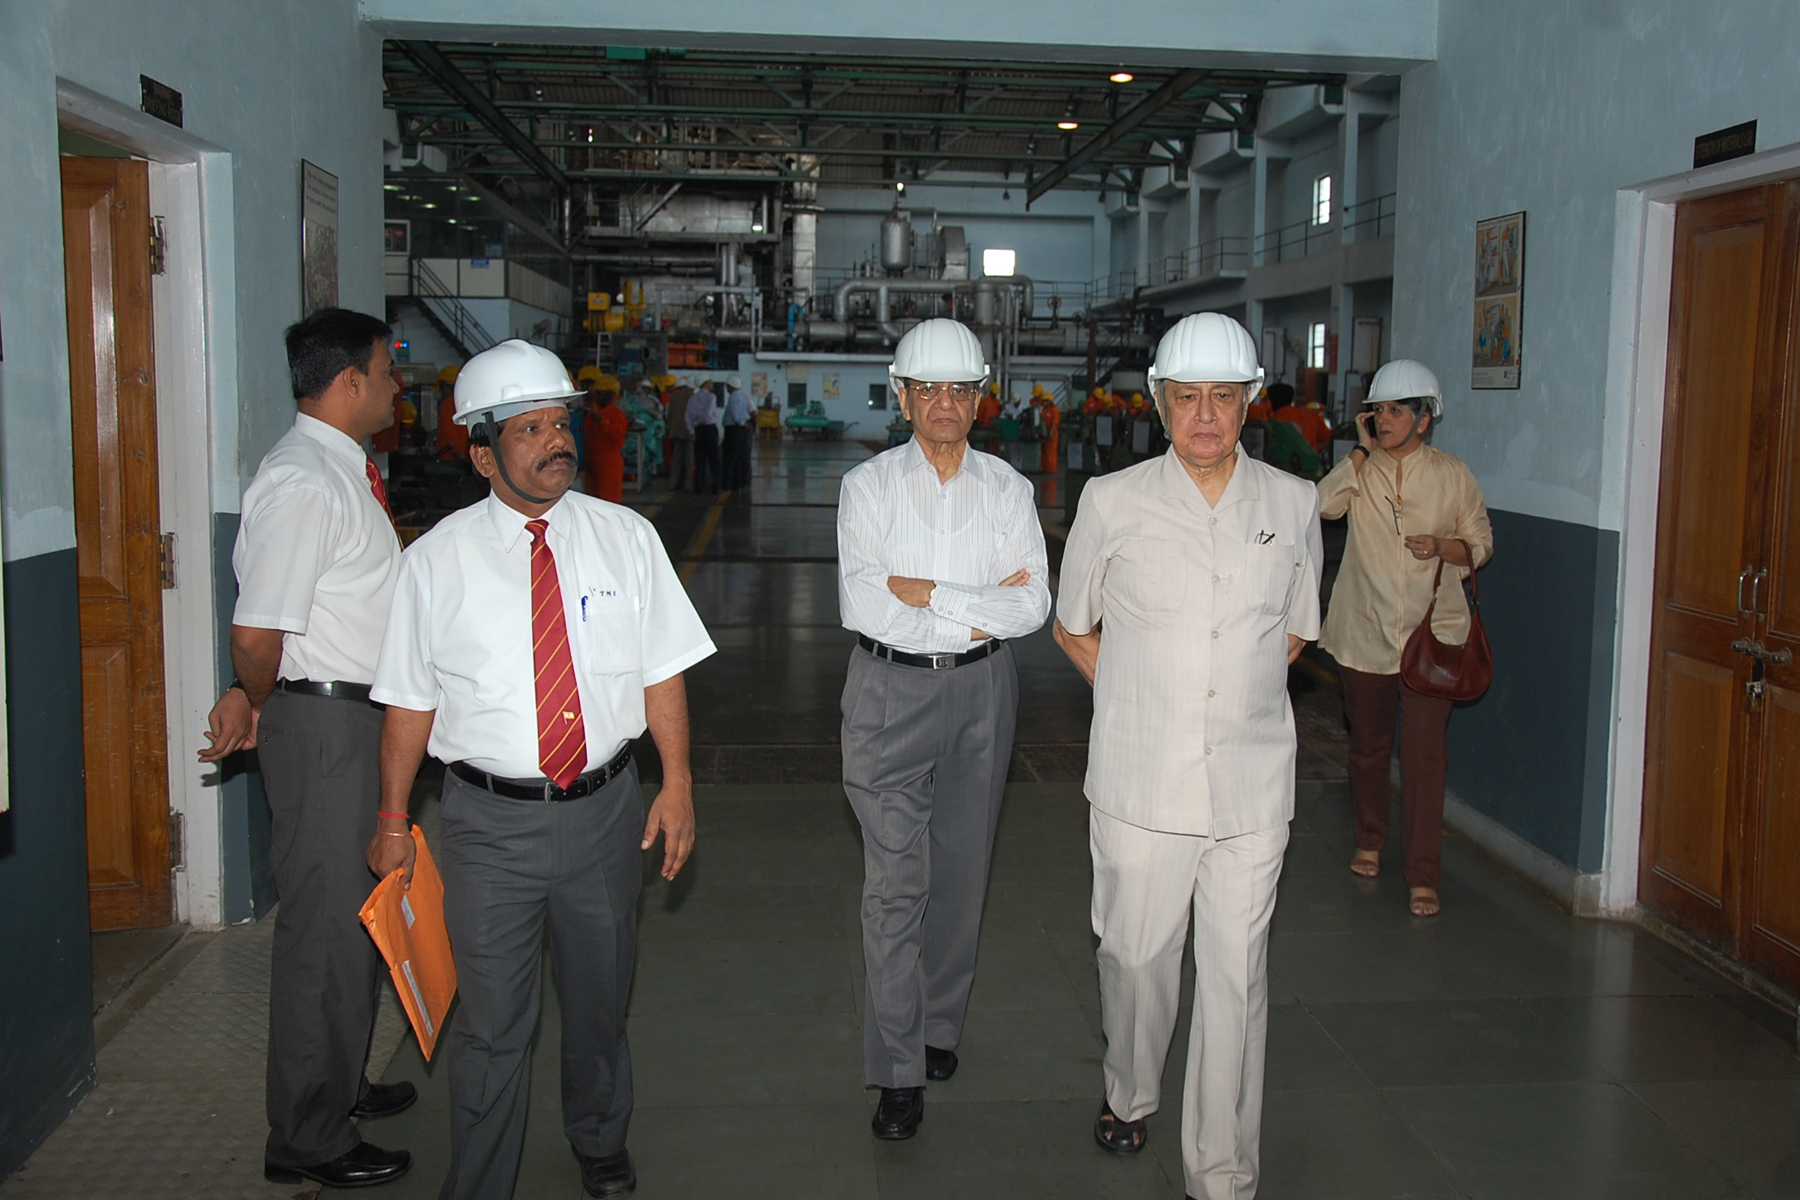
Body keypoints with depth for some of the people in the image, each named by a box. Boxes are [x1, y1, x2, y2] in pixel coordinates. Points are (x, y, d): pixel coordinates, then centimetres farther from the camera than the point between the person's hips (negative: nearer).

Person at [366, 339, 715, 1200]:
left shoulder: (625, 537, -1)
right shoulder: (438, 558, -4)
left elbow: (662, 671, 0)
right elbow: (410, 700, 0)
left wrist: (677, 783, -6)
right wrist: (392, 820, 2)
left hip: (604, 807, 2)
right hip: (489, 819, -2)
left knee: (600, 999, 21)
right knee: (490, 1021, 6)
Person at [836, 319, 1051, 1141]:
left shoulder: (1007, 489, 3)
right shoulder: (869, 485, -2)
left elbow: (1033, 605, -7)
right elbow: (859, 604, -13)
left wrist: (925, 592, -15)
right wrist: (977, 609, -14)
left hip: (980, 689, 2)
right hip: (890, 689, -2)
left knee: (962, 867, 12)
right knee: (895, 880, -4)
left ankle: (940, 1023, 33)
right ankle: (899, 1071, 4)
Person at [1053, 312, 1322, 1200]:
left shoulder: (1293, 505, 5)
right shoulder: (1112, 502, -1)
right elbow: (1072, 627, 12)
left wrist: (1237, 691, 12)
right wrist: (1144, 697, 9)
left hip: (1252, 783, 1)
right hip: (1140, 780, -1)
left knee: (1237, 976, 4)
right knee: (1135, 953, 12)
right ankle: (1129, 1096, 42)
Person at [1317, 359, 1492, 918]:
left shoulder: (1452, 475, 1)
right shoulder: (1361, 470, 3)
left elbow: (1481, 542, 8)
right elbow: (1322, 504, -16)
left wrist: (1443, 546, -12)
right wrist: (1363, 451, -12)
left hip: (1430, 634, -2)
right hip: (1365, 634, 2)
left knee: (1425, 753, -8)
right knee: (1367, 745, 15)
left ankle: (1423, 876, 0)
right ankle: (1370, 841, 36)